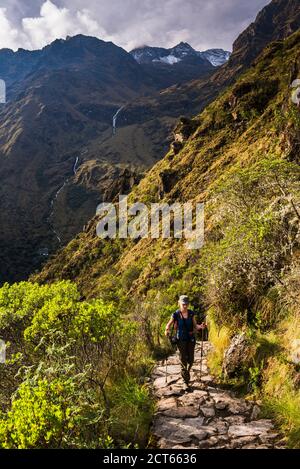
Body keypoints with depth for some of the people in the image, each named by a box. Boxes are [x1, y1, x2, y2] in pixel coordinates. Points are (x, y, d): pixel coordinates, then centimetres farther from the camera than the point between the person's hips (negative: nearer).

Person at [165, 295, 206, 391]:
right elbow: (169, 325, 0)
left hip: (191, 339, 3)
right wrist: (167, 330, -21)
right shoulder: (176, 314, -8)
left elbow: (195, 325, 5)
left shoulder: (191, 314, -1)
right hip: (181, 339, -3)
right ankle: (185, 382, 4)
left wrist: (200, 326, -16)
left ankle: (187, 372, 41)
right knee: (183, 360, -3)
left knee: (190, 360, 8)